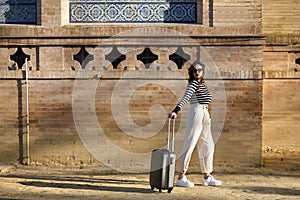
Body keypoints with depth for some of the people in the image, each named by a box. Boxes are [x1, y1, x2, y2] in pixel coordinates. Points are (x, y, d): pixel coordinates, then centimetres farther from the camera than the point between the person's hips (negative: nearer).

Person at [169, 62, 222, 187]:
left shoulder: (202, 84, 18)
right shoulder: (193, 83, -8)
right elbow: (185, 98, -22)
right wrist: (175, 111, -36)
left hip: (205, 116, 10)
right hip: (196, 113, -9)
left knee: (208, 146, 12)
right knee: (190, 145, -9)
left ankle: (207, 177, 20)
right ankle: (181, 178, -5)